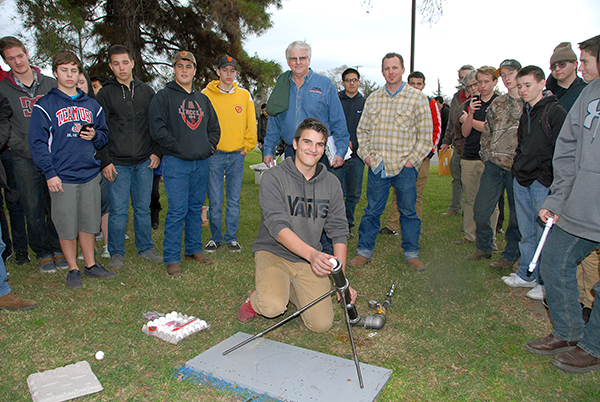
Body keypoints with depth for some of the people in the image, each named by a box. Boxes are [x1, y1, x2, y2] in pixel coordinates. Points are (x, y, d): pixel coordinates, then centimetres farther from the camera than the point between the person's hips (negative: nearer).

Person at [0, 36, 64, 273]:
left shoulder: (50, 84, 8)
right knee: (33, 210, 5)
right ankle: (42, 253, 18)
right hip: (25, 160, -1)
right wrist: (27, 150, -10)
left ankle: (58, 249, 19)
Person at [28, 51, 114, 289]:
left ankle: (90, 265, 24)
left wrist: (94, 136, -4)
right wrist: (49, 173, -12)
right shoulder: (44, 106, 0)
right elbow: (37, 142, -5)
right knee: (66, 226, 4)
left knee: (89, 224, 10)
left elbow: (104, 135, 19)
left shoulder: (91, 105, 13)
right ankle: (73, 269, 19)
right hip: (62, 177, -3)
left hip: (90, 174, 4)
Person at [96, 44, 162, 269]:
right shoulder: (105, 93, 3)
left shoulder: (146, 91, 11)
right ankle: (117, 253, 15)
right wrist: (105, 161, -7)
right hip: (118, 163, -2)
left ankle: (145, 248, 23)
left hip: (145, 162, 2)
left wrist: (157, 152, 3)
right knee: (118, 210, 0)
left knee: (143, 209, 10)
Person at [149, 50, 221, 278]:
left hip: (201, 163, 6)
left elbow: (214, 127, 22)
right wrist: (178, 147, -13)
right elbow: (157, 129, -8)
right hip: (176, 163, -5)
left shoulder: (202, 99, 18)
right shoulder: (164, 97, 1)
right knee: (177, 210, -8)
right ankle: (171, 259, 1)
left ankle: (194, 249, 25)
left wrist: (210, 146, 5)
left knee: (196, 208, 12)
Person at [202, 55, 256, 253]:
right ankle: (215, 237, 16)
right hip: (214, 155, -2)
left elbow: (251, 124, 11)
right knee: (215, 200, 1)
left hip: (237, 155, 2)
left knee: (234, 200, 6)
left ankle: (231, 237, 18)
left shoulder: (244, 95, 8)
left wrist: (247, 146, 6)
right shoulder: (206, 94, 1)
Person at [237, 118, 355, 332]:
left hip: (310, 259, 4)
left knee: (322, 324, -8)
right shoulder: (273, 178, -14)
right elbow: (277, 226, -25)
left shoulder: (331, 184, 0)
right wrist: (312, 254, -41)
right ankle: (257, 299, 8)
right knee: (273, 307, -30)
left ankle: (289, 290, 21)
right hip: (273, 252, -4)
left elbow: (339, 231, 0)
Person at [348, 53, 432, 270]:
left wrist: (413, 159, -7)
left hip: (404, 166, -2)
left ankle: (411, 253, 21)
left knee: (408, 211, 7)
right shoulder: (373, 98, 10)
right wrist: (366, 154, 3)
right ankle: (364, 251, 18)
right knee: (372, 210, 7)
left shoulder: (417, 98, 0)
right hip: (377, 165, 2)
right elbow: (362, 130, 15)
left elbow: (425, 134, -1)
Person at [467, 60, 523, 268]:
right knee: (480, 210, 5)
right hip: (494, 165, 5)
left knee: (516, 214, 4)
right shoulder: (497, 104, 14)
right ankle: (484, 248, 25)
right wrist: (486, 155, 9)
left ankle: (510, 256, 18)